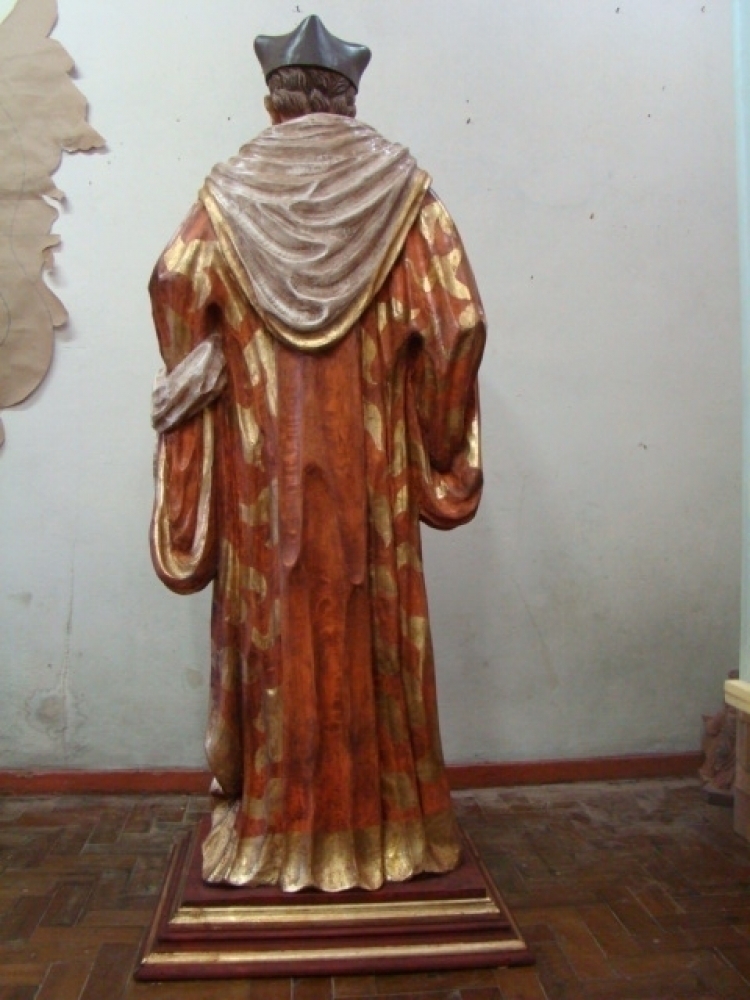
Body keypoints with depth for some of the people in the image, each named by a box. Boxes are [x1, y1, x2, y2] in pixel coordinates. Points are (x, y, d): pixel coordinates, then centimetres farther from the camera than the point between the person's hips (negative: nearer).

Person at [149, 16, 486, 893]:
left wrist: (198, 377, 10)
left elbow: (175, 281, -7)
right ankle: (382, 825, 18)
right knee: (371, 624, 7)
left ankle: (271, 827, 18)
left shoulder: (232, 188, 5)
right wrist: (434, 427, 8)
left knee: (273, 622, 7)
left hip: (262, 459, 1)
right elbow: (457, 318, -3)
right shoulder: (399, 182, 4)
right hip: (369, 459, 0)